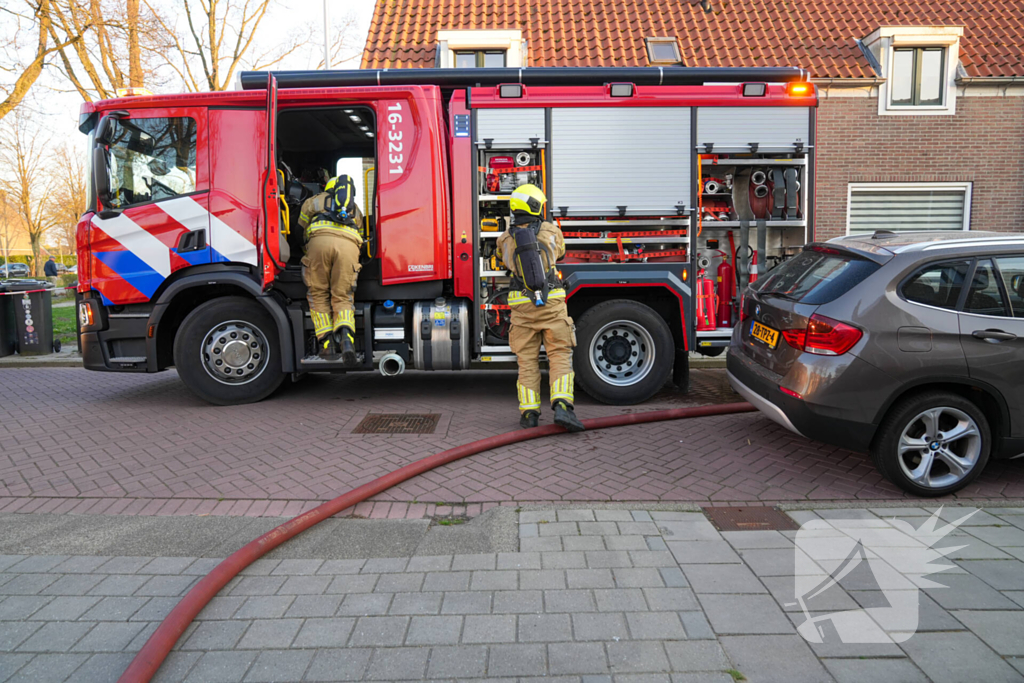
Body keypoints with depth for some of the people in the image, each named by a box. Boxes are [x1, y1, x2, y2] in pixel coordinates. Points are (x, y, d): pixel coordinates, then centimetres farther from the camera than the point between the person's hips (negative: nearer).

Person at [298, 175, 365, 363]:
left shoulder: (313, 200, 35)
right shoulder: (356, 209, 39)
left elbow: (301, 230, 39)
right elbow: (360, 239, 36)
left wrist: (307, 255, 54)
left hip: (320, 240, -1)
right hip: (348, 244, 1)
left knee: (318, 295, 12)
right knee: (342, 298, 6)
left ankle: (327, 345, 3)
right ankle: (346, 336, -22)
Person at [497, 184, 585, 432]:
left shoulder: (505, 239, 4)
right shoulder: (551, 231, 2)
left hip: (522, 306, 2)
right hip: (551, 302, -1)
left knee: (527, 360, 9)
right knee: (560, 356, 1)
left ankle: (529, 413, 6)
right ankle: (562, 407, -13)